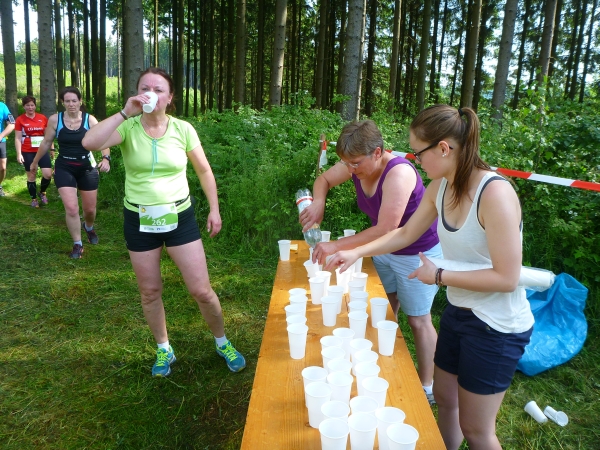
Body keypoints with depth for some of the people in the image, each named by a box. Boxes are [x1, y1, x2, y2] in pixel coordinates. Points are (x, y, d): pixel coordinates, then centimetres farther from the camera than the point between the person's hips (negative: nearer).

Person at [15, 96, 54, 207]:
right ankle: (34, 199, 20)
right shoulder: (20, 119, -2)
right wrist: (19, 154, -9)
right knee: (31, 176, 6)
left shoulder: (43, 118, 4)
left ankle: (43, 193, 21)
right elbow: (18, 138, -3)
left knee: (48, 174, -8)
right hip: (27, 152, -2)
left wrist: (52, 149, 13)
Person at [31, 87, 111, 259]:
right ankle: (77, 245, 6)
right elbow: (46, 143, 8)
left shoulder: (90, 120, -8)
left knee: (90, 209, 11)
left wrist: (106, 158, -34)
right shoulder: (55, 119, -5)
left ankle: (89, 227, 47)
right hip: (64, 168, 0)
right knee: (71, 208, -12)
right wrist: (35, 162, 17)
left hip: (87, 168, 1)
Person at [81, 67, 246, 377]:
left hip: (180, 217, 0)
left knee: (201, 290, 0)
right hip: (139, 220, 1)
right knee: (150, 292, 12)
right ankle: (164, 350, 35)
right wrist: (125, 113, -25)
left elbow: (204, 171, 5)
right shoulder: (129, 128, -9)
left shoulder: (183, 129, -6)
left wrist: (214, 209, 3)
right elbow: (89, 143, -28)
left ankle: (222, 343, 26)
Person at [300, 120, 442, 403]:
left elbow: (386, 230, -37)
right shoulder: (357, 166, -12)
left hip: (418, 253, -7)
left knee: (418, 320, 5)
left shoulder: (399, 173, -34)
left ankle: (426, 388, 24)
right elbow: (324, 179, 5)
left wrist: (336, 246, -35)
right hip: (384, 249, 7)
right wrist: (318, 202, -17)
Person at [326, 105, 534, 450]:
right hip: (458, 313, 7)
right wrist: (357, 253, 2)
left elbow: (507, 278, -27)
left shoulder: (495, 194, -28)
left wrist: (438, 275, -19)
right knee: (444, 398, 24)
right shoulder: (440, 187, -4)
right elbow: (406, 233, 9)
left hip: (496, 327, -7)